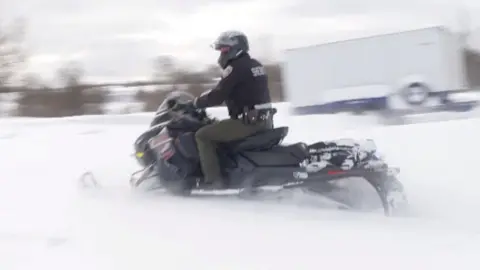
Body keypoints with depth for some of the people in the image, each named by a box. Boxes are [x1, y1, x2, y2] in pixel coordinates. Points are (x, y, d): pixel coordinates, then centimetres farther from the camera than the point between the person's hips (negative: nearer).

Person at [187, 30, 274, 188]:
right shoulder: (255, 65, 16)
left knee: (203, 135, -3)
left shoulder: (236, 68, -13)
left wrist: (196, 103, 2)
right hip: (264, 120, 10)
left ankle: (214, 178, -8)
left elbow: (217, 96, -15)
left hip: (247, 121, -10)